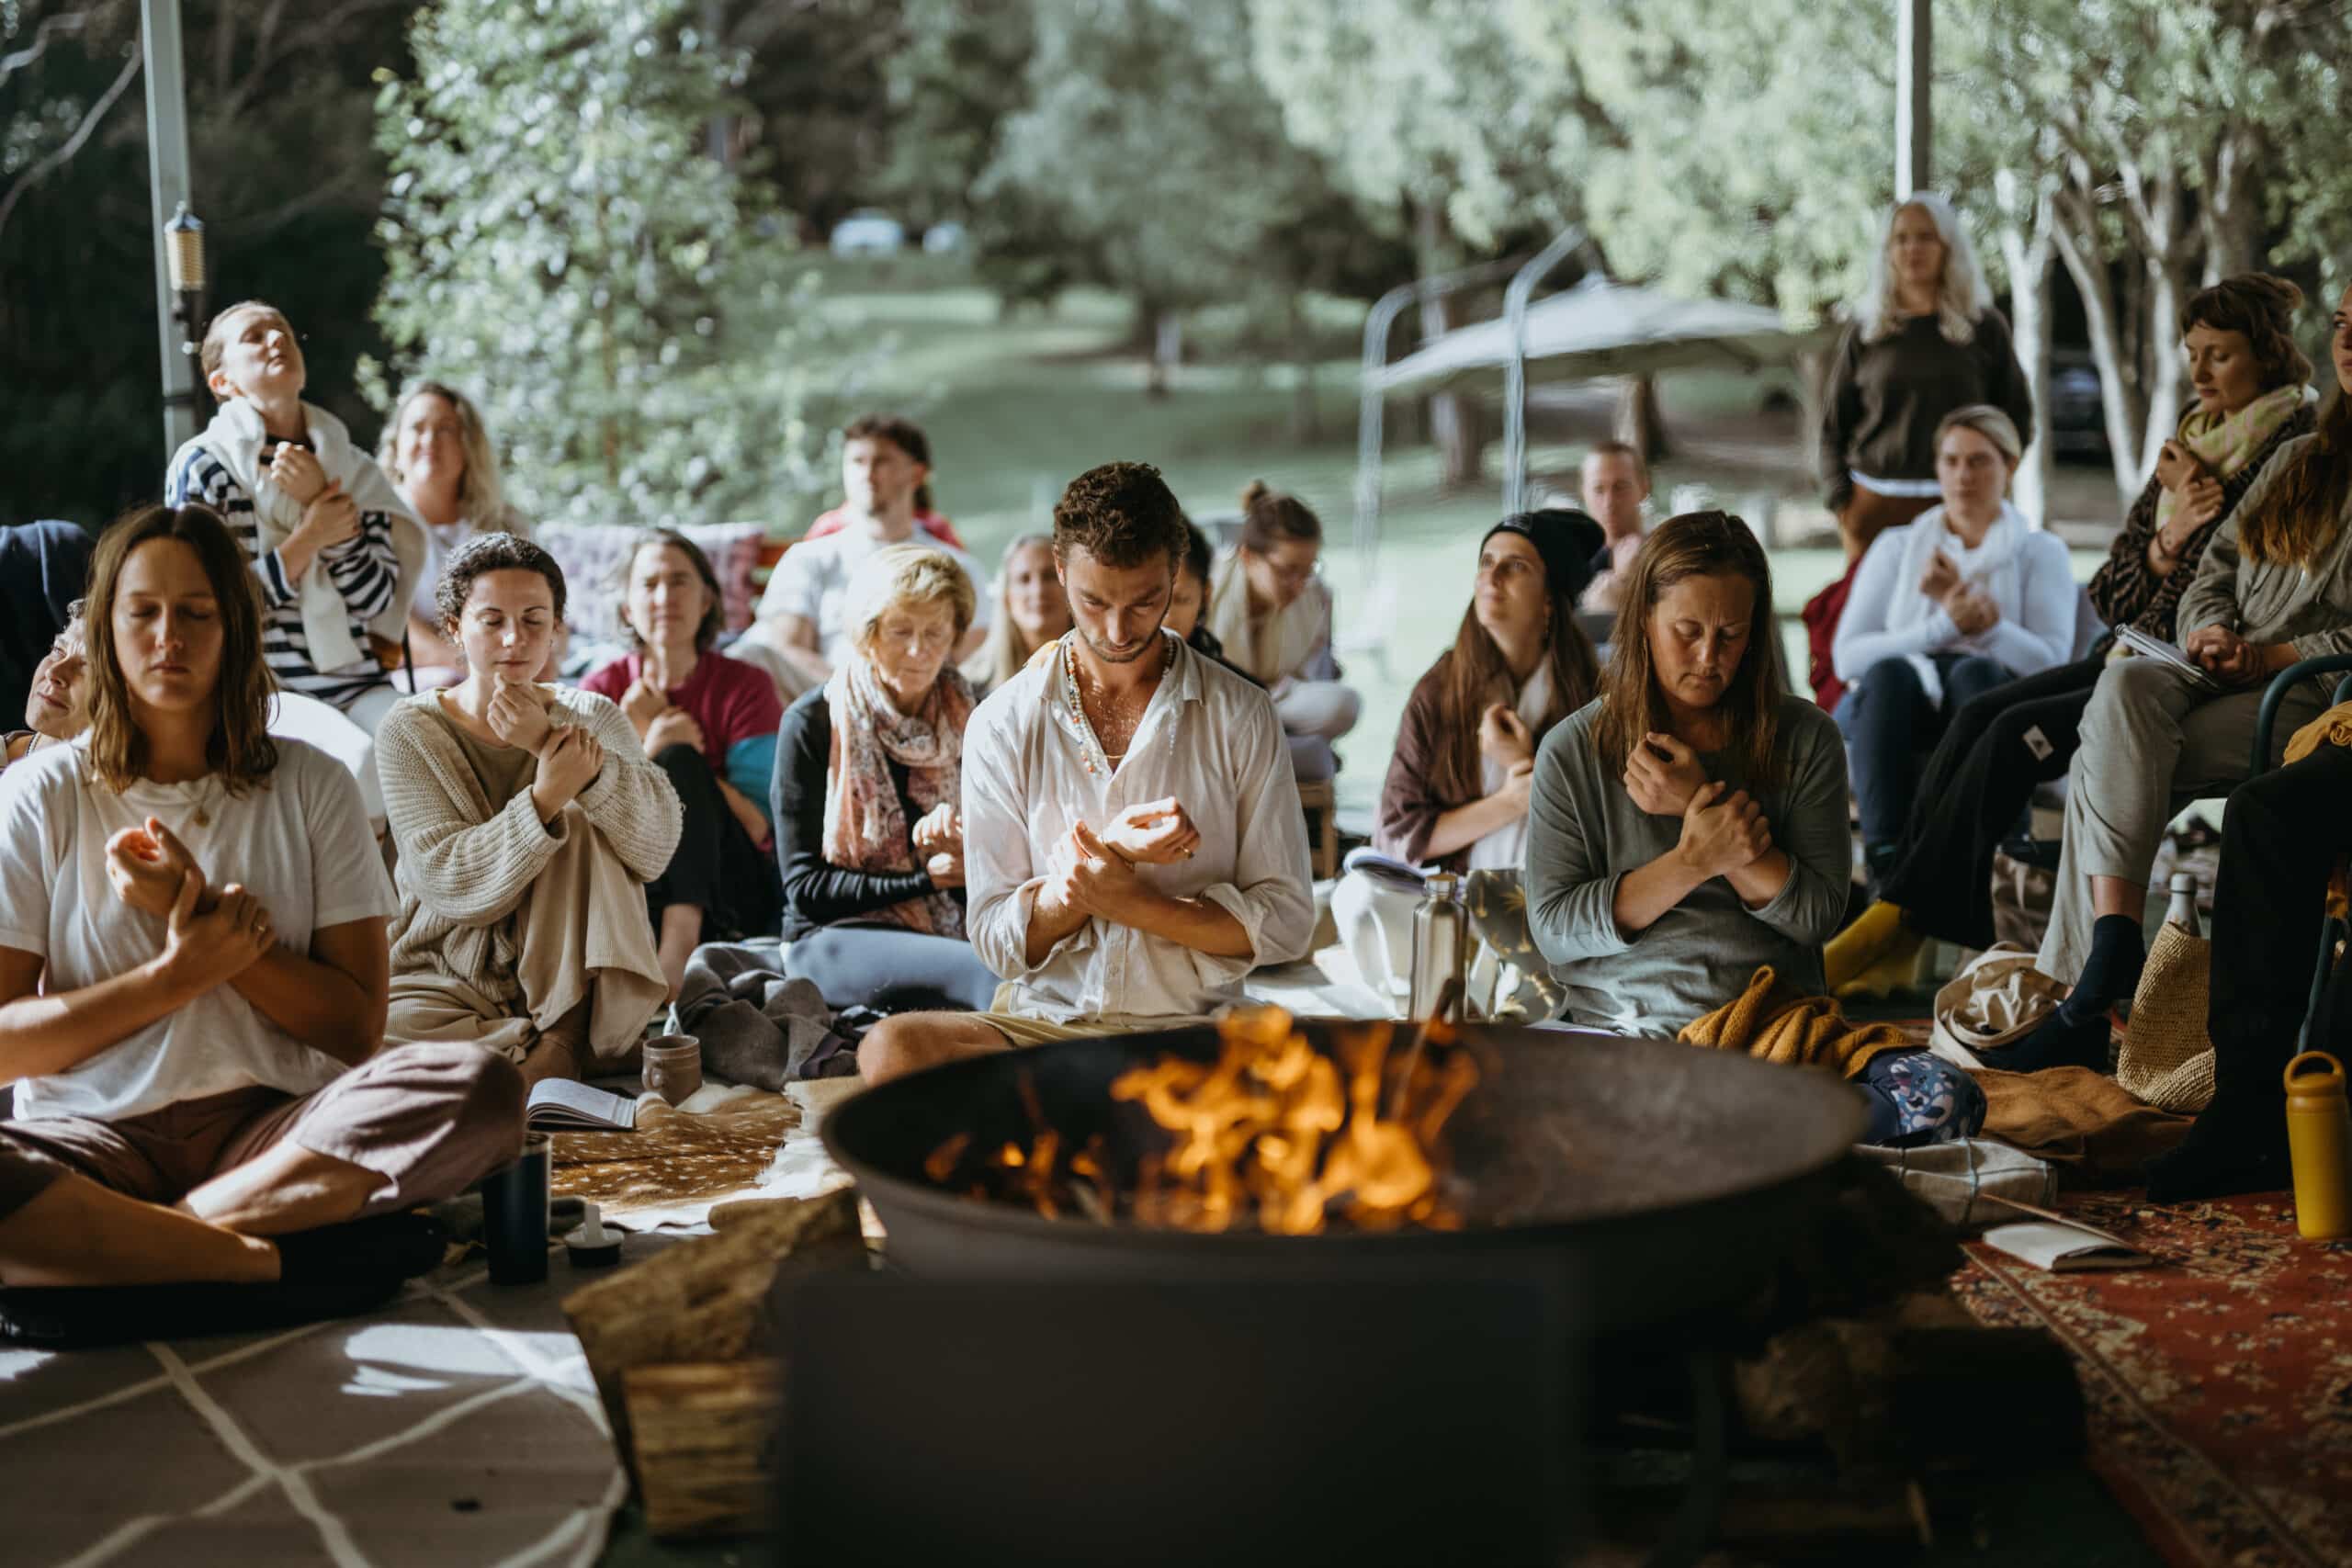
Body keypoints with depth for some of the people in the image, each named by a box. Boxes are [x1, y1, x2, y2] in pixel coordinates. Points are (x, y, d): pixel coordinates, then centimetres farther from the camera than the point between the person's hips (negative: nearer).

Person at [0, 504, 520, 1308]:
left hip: (273, 1127, 2)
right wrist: (178, 973, -11)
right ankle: (275, 1260, -27)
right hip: (98, 1130, -2)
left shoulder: (310, 786, 10)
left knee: (480, 1089, -30)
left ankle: (111, 1249, -28)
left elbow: (358, 1028, 2)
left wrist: (200, 915, -8)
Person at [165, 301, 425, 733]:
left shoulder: (354, 468, 15)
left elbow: (377, 599, 4)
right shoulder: (201, 465, 3)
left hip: (358, 685, 5)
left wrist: (320, 499, -6)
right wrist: (310, 538, -8)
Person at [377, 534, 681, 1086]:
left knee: (582, 819, -21)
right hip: (448, 981, -2)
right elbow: (447, 881, -17)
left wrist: (552, 744, -28)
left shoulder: (594, 717, 3)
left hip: (566, 978, 2)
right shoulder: (409, 731, -3)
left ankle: (566, 1036, -22)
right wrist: (546, 796, -32)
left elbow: (657, 844, -16)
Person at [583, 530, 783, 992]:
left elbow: (757, 827, -7)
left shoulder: (745, 687, 2)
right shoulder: (600, 692, 7)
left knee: (678, 759, -26)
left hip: (728, 894, -1)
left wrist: (672, 756, -10)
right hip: (632, 883, 1)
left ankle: (682, 934, -42)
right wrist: (646, 753, -16)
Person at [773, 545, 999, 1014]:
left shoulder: (968, 720, 9)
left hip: (952, 931, 4)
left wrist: (962, 851, -12)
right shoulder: (812, 723, -1)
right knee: (994, 974, -36)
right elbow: (804, 886, -4)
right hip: (834, 937, -4)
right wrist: (925, 879, -12)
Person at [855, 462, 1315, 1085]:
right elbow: (995, 939, 3)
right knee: (890, 1050, -31)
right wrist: (1107, 854, -13)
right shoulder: (1003, 724, 5)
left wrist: (1125, 899, -11)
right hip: (1040, 1024, 2)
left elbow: (1285, 921, 0)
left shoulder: (1240, 716, 3)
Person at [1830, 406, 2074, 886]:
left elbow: (2049, 664, 0)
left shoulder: (2041, 552, 17)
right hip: (1888, 704, 1)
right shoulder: (1896, 547, 21)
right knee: (1891, 672, -36)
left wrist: (1978, 618, -12)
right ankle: (1885, 860, -50)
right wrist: (1943, 625, -9)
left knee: (1974, 673, -37)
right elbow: (1848, 656, 5)